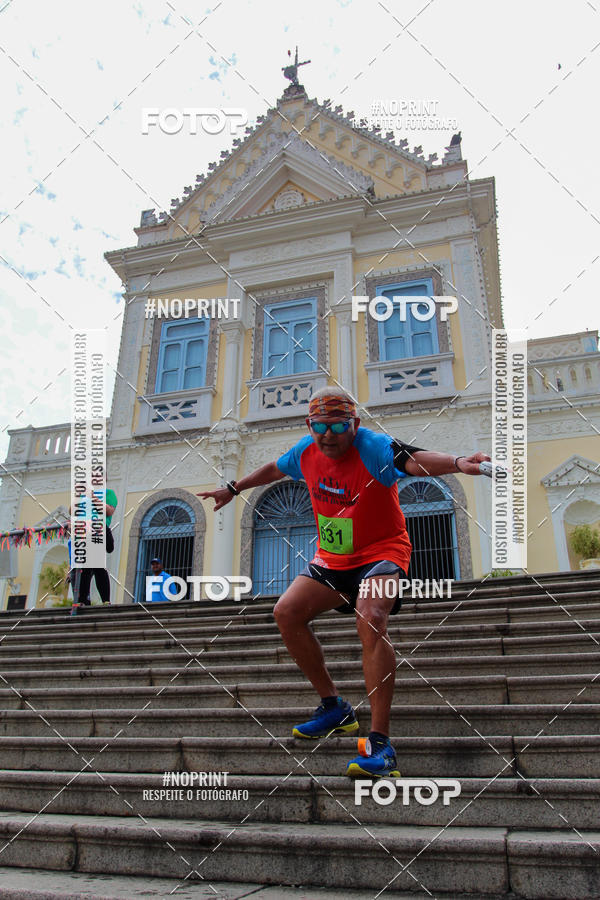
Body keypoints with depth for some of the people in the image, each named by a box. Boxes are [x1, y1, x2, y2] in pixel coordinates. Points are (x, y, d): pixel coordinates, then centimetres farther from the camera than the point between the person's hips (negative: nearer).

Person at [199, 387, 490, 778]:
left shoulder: (373, 448, -24)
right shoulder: (306, 451, -5)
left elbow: (413, 459, -46)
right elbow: (275, 469, 18)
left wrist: (456, 462, -66)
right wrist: (234, 489, 28)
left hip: (382, 551, -7)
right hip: (333, 556, 7)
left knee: (370, 621, -31)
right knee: (287, 612, -5)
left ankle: (380, 743, -24)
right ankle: (335, 708, 12)